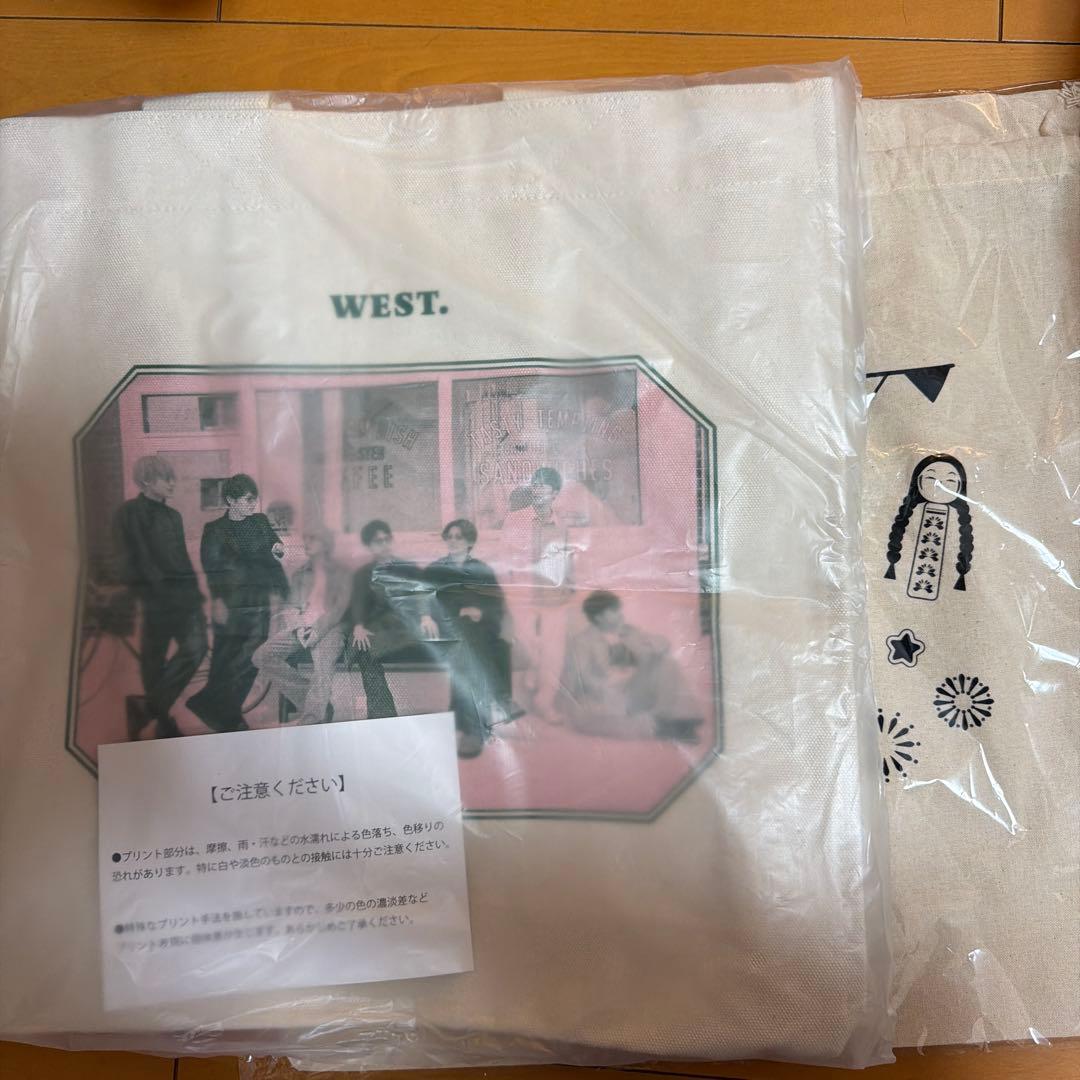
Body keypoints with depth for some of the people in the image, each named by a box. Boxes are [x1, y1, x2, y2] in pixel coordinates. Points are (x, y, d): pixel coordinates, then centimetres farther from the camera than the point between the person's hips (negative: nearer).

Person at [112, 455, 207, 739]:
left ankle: (150, 711, 10)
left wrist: (193, 592, 14)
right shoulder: (130, 513, -4)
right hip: (155, 599, -6)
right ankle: (164, 724, 11)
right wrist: (145, 591, -15)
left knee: (196, 648, -4)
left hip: (184, 597, 6)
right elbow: (129, 561, -10)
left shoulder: (173, 516, 17)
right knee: (154, 660, 0)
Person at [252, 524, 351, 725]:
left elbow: (340, 608, 1)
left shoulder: (340, 573, 13)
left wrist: (317, 629, -15)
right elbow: (291, 606, 20)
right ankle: (306, 695, -19)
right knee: (261, 657, -21)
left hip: (327, 628, -5)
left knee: (323, 666, -36)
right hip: (299, 628, 5)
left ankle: (311, 720, -44)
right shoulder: (300, 574, 26)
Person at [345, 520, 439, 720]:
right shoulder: (363, 574, 17)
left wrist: (425, 615, -23)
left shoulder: (408, 568, 15)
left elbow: (421, 592, -1)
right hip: (377, 627, 0)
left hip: (406, 625, 0)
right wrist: (358, 626, -20)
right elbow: (357, 601, 0)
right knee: (367, 653, -30)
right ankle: (381, 714, -32)